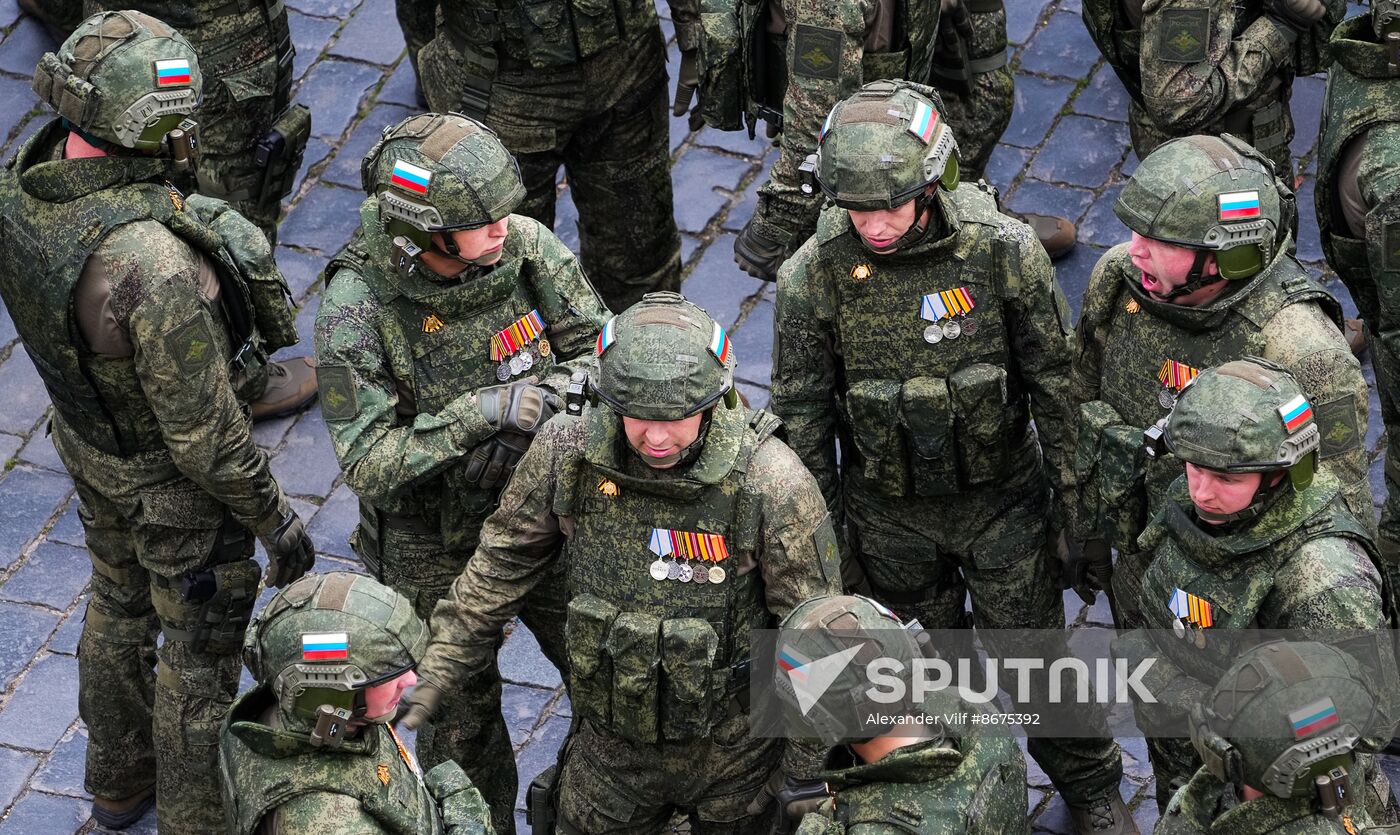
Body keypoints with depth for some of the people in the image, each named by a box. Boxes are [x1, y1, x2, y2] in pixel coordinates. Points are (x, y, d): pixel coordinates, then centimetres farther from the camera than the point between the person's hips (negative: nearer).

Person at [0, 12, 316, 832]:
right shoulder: (154, 264, -44)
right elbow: (204, 432, -31)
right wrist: (278, 521, -15)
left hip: (90, 436, 7)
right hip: (173, 478, -7)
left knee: (122, 600, 31)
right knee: (201, 641, 18)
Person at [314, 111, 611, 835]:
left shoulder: (525, 246, -19)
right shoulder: (357, 309, -28)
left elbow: (596, 347, -8)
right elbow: (369, 463, -28)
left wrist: (540, 404, -27)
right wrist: (484, 413, -35)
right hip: (436, 550, -3)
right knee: (461, 712, 18)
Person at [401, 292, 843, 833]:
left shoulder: (770, 481, -26)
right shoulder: (569, 447, -18)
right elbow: (507, 556, 0)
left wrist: (810, 769, -10)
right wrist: (443, 660, 0)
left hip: (732, 747, -2)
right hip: (611, 742, 3)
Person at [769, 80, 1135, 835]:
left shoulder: (1004, 252, -21)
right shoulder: (814, 276, -19)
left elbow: (1055, 378, -8)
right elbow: (802, 412, -6)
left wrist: (1077, 497, -2)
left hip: (1002, 499, -1)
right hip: (888, 513, 1)